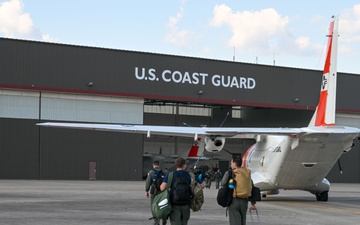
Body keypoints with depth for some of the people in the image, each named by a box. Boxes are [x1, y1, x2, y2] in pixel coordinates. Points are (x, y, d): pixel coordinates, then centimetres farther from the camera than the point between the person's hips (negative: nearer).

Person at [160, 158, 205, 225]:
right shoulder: (190, 175, 2)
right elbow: (202, 185, 5)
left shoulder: (170, 175, -4)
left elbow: (162, 188, -16)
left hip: (175, 204, -2)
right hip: (186, 204, 2)